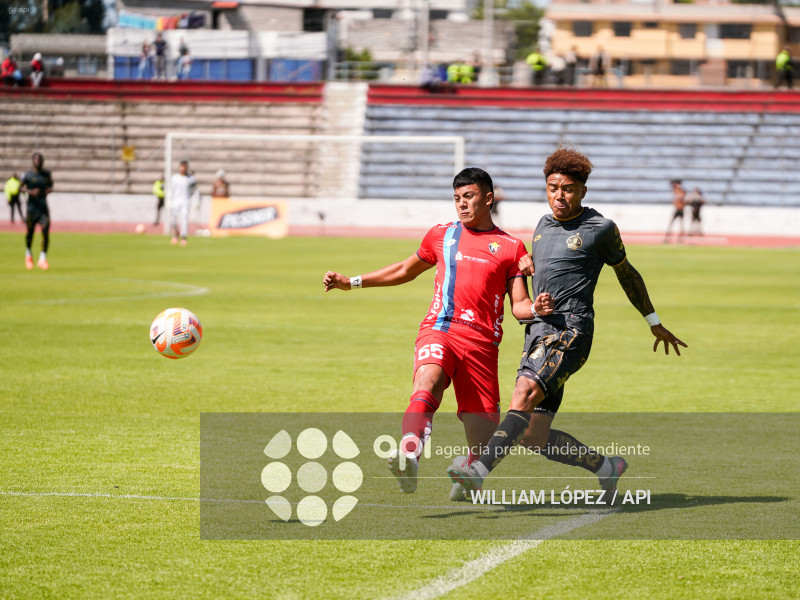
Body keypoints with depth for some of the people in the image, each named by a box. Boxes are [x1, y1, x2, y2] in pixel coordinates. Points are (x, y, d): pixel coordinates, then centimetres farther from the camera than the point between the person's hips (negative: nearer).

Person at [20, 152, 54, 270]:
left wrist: (50, 189, -3)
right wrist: (30, 191, -18)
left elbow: (50, 184, 21)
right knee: (30, 231, 8)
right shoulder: (28, 175, -5)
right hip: (32, 206, -2)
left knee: (45, 231, -12)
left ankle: (42, 258, -6)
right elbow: (20, 187, 1)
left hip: (43, 207, 2)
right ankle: (28, 254, 35)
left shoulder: (47, 174, 6)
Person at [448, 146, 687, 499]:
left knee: (525, 393, -31)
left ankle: (480, 470, -44)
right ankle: (606, 467, 21)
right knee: (534, 438, 0)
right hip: (538, 331, 7)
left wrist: (655, 323, 25)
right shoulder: (543, 225, 18)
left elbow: (627, 274, 16)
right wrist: (526, 263, 11)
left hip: (570, 331, -7)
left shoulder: (600, 229, 1)